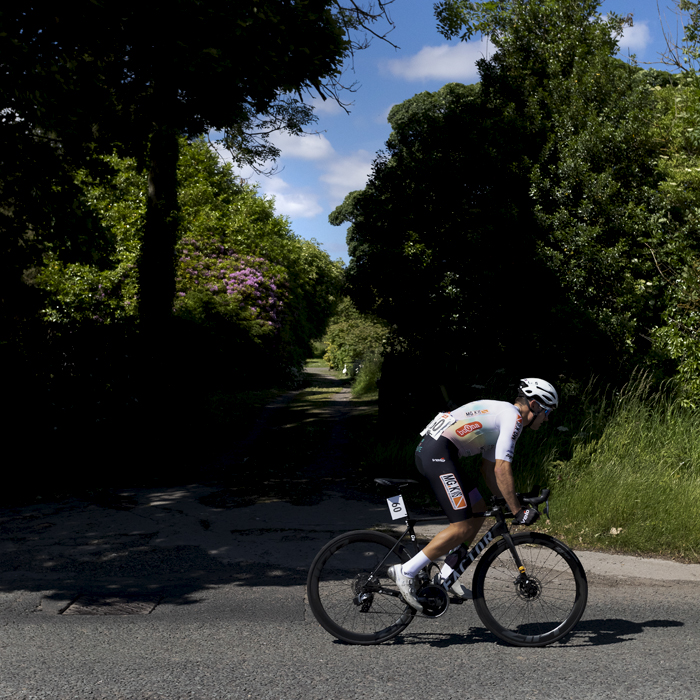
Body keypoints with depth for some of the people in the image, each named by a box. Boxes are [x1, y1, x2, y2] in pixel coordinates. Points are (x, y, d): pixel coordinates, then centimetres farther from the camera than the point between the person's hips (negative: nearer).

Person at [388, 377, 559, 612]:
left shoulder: (499, 416, 26)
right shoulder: (513, 417, -5)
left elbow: (488, 470, 27)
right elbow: (502, 469, -13)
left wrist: (510, 502, 23)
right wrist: (517, 511, -8)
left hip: (427, 451, 11)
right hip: (438, 453, -11)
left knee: (479, 508, 17)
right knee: (463, 526, -10)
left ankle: (448, 572, 17)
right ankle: (406, 572, -8)